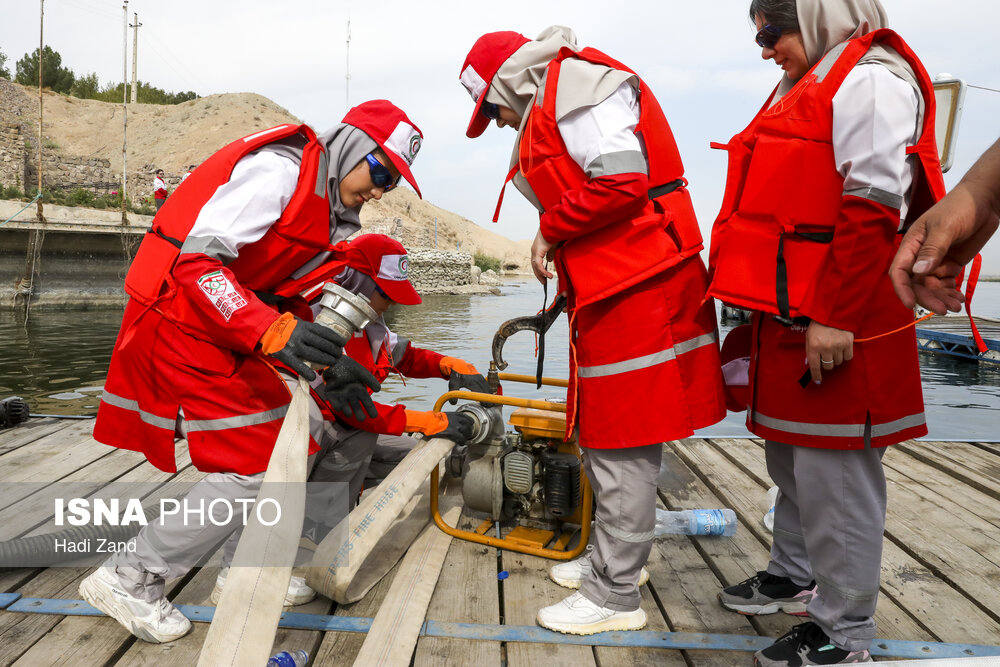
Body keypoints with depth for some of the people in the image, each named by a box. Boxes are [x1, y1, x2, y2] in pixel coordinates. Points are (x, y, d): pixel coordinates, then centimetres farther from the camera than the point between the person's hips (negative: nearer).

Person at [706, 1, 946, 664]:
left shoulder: (871, 82, -10)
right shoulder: (809, 88, 21)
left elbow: (873, 210, -20)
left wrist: (836, 319, -22)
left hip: (836, 328, -10)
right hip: (790, 316, 10)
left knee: (834, 474, -2)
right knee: (791, 457, 19)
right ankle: (795, 577, 36)